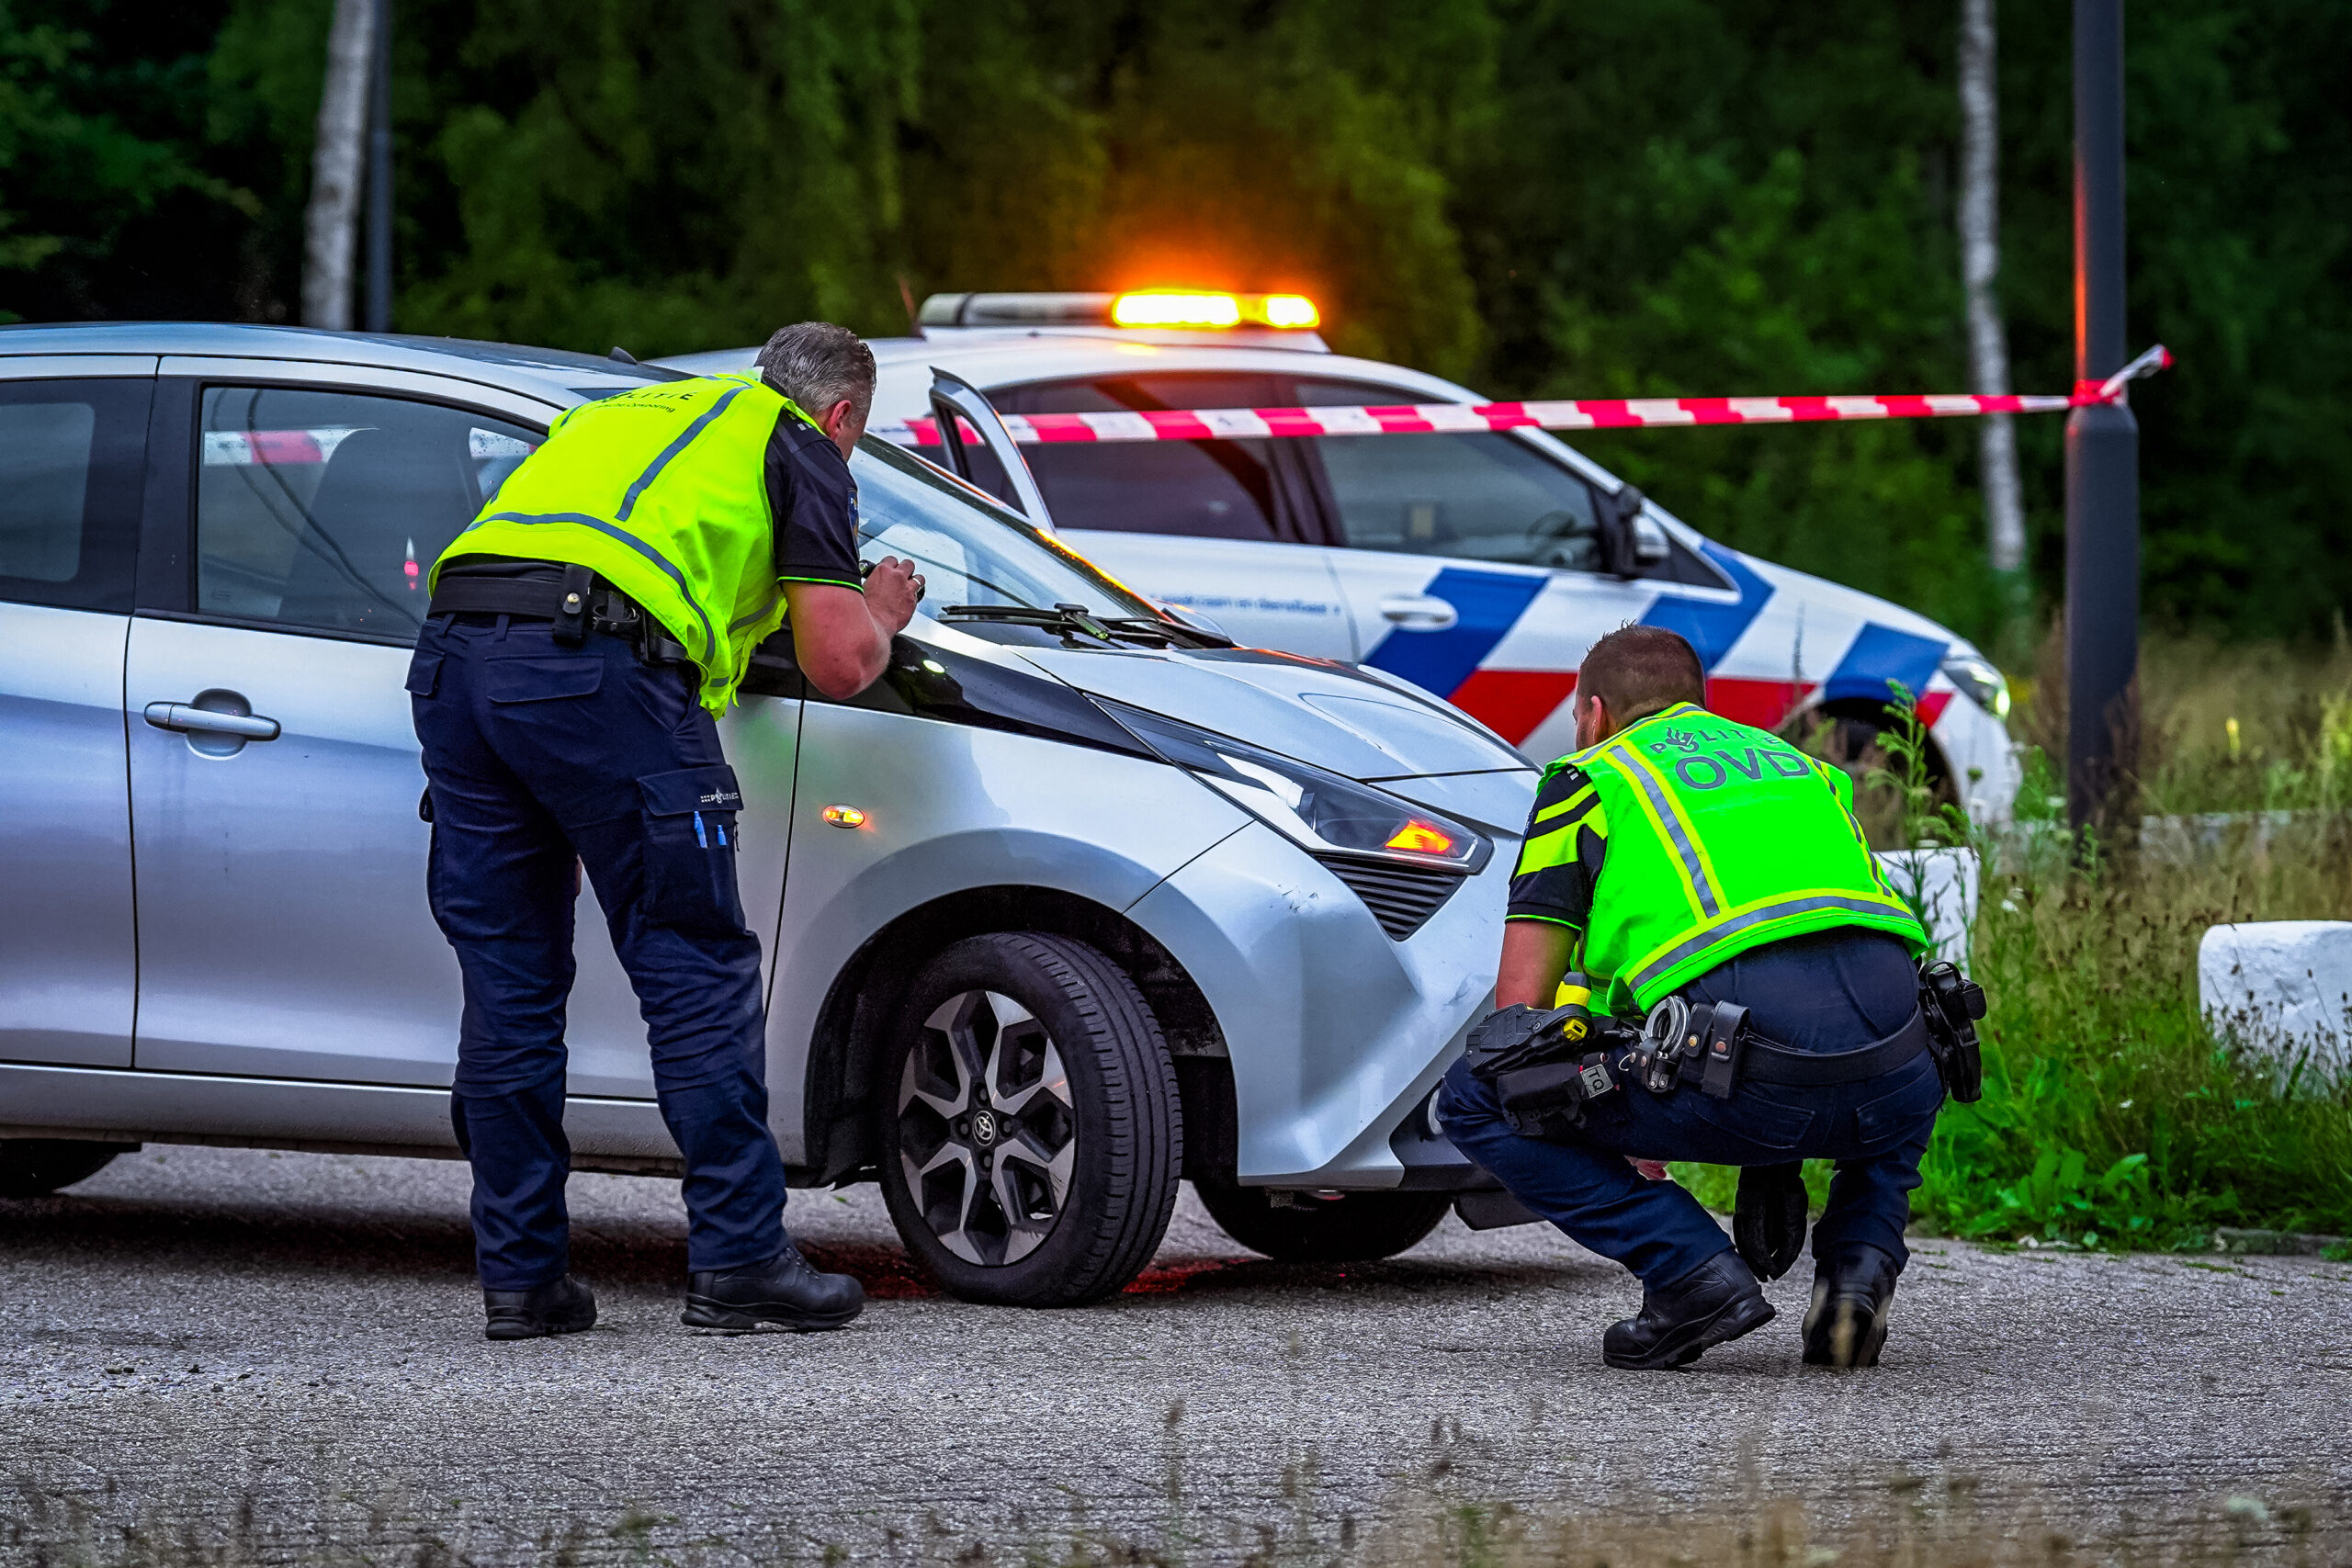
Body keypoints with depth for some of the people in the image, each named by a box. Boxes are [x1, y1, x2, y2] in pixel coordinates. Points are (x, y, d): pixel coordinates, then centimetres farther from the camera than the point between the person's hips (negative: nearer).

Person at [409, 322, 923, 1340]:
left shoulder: (623, 416, 36)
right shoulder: (800, 447, 16)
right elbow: (837, 664, 7)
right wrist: (880, 615, 29)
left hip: (453, 653, 7)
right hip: (596, 665, -7)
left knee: (508, 985, 11)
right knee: (697, 973, 3)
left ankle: (520, 1274, 14)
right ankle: (738, 1264, 4)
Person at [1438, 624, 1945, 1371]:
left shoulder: (1590, 779, 20)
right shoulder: (1806, 769, 35)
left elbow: (1521, 1001, 14)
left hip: (1745, 1057, -5)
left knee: (1476, 1101, 12)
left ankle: (1693, 1273, 1)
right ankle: (1859, 1262, 14)